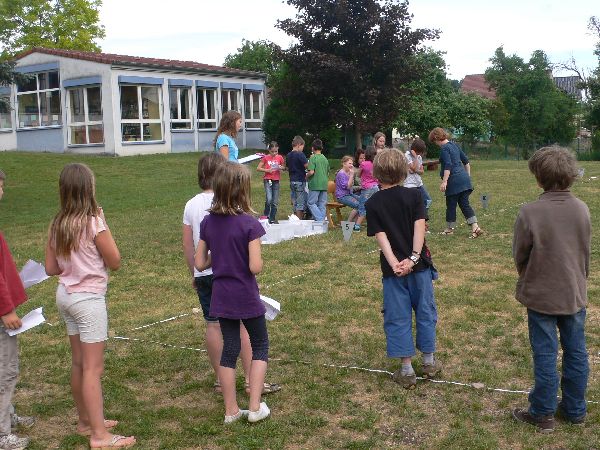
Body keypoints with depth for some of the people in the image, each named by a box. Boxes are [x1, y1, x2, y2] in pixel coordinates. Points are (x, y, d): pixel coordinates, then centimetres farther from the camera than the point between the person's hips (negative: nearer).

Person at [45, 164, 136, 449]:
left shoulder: (57, 224, 3)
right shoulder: (94, 222, -18)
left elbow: (51, 268, 8)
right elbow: (115, 262, -9)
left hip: (65, 295, 8)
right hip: (89, 299, -7)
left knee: (78, 363, 18)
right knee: (93, 368, -2)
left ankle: (86, 420, 32)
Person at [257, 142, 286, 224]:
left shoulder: (280, 157, 4)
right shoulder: (265, 158, -1)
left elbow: (284, 167, 17)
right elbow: (258, 168, 0)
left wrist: (281, 168, -7)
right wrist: (267, 170, -15)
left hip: (276, 181, 3)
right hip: (268, 180, -3)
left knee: (275, 202, 5)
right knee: (269, 199, -19)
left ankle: (272, 219, 15)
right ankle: (266, 216, 0)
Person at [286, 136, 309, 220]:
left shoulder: (288, 155, 10)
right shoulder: (300, 154, -13)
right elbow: (307, 166, -19)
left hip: (292, 181, 7)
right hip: (300, 181, -7)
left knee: (295, 203, 13)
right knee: (301, 203, -2)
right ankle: (299, 220, -1)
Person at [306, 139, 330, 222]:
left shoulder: (313, 158, -9)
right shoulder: (325, 159, 11)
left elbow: (311, 172, -17)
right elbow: (328, 173, 15)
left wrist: (306, 176, 1)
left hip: (315, 184, -6)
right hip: (324, 184, 6)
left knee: (311, 203, 1)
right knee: (322, 204, 9)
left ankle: (320, 220, -12)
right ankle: (323, 221, 8)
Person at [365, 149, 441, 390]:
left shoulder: (373, 203, -4)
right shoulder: (414, 195, -4)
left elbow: (380, 236, -11)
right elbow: (419, 227, -13)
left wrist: (394, 263, -17)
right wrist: (413, 258, -16)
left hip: (393, 269, -1)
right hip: (419, 264, 1)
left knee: (398, 317, 8)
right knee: (425, 311, 16)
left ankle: (407, 370, 13)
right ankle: (429, 361, 28)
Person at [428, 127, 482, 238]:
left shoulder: (444, 148, -10)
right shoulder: (454, 145, 17)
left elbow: (448, 166, -21)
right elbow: (466, 161, 21)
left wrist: (444, 181, -23)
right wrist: (468, 176, 28)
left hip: (454, 181, -8)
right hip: (464, 179, 8)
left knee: (451, 205, 5)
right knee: (465, 204, 6)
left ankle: (450, 229, 17)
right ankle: (475, 227, -4)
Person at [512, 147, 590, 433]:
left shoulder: (530, 213, -21)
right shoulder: (582, 210, -7)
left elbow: (519, 256, -9)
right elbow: (586, 253, 5)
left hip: (541, 295, -4)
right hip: (575, 293, 4)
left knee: (545, 356, 6)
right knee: (575, 353, 15)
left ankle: (543, 414, 19)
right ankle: (574, 410, 30)